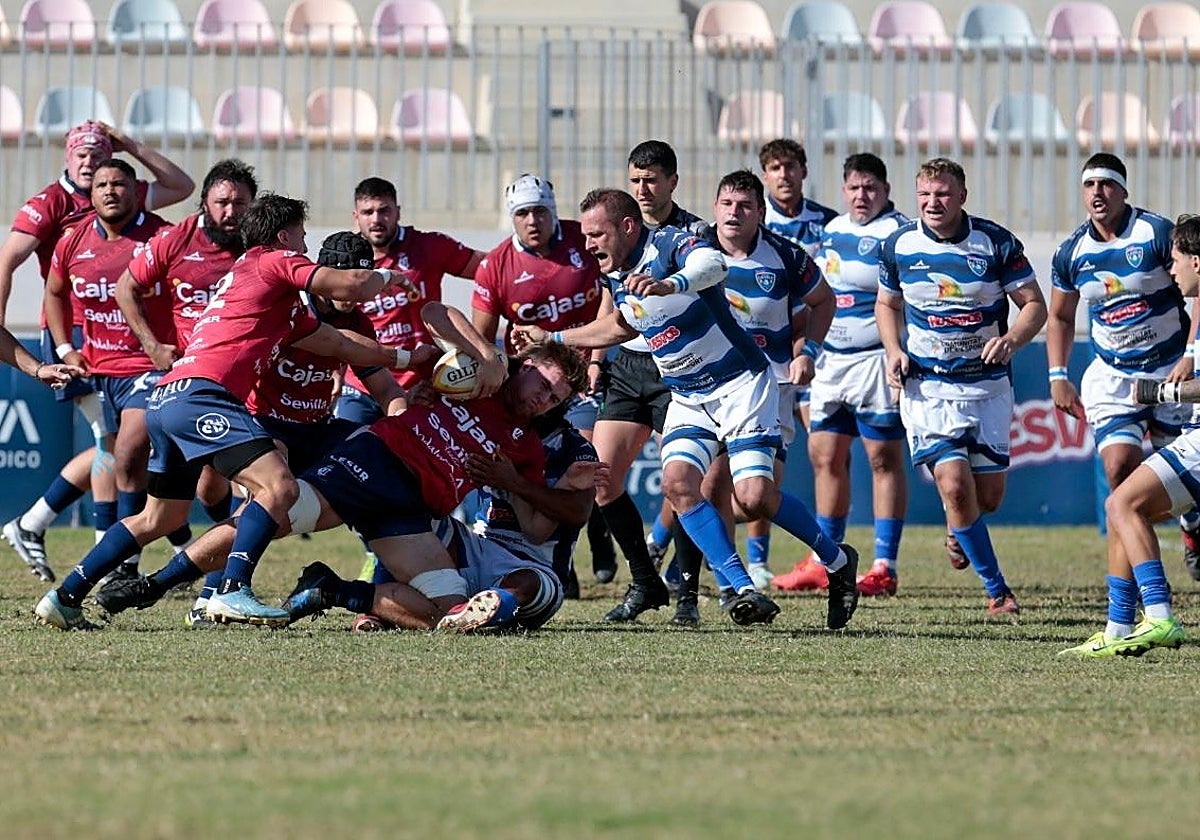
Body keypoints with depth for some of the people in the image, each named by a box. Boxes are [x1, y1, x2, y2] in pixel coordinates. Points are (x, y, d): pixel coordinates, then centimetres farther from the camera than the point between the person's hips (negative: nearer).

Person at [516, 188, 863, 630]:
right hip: (687, 397, 7)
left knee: (754, 497, -17)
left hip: (740, 382, -7)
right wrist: (552, 338, 26)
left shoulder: (671, 244, -20)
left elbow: (712, 264, -45)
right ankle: (744, 590, -17)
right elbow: (622, 326, 26)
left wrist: (670, 284, -66)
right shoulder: (616, 277, 4)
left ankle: (837, 560, 8)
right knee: (678, 482, -17)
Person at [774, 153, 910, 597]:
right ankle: (824, 563, 17)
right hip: (830, 361, 8)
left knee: (884, 459, -4)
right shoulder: (833, 230, 14)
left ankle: (885, 567, -3)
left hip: (875, 360, -8)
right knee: (825, 456, 9)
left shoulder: (898, 235, -10)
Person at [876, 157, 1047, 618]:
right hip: (927, 386, 0)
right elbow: (887, 304, 14)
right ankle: (996, 589, -3)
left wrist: (1011, 340, -24)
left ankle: (961, 531, 43)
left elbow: (1034, 304, -4)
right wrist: (895, 350, -4)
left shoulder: (996, 243, -8)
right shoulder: (898, 245, -2)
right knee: (955, 486, -17)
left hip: (988, 385, 0)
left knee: (988, 496, 4)